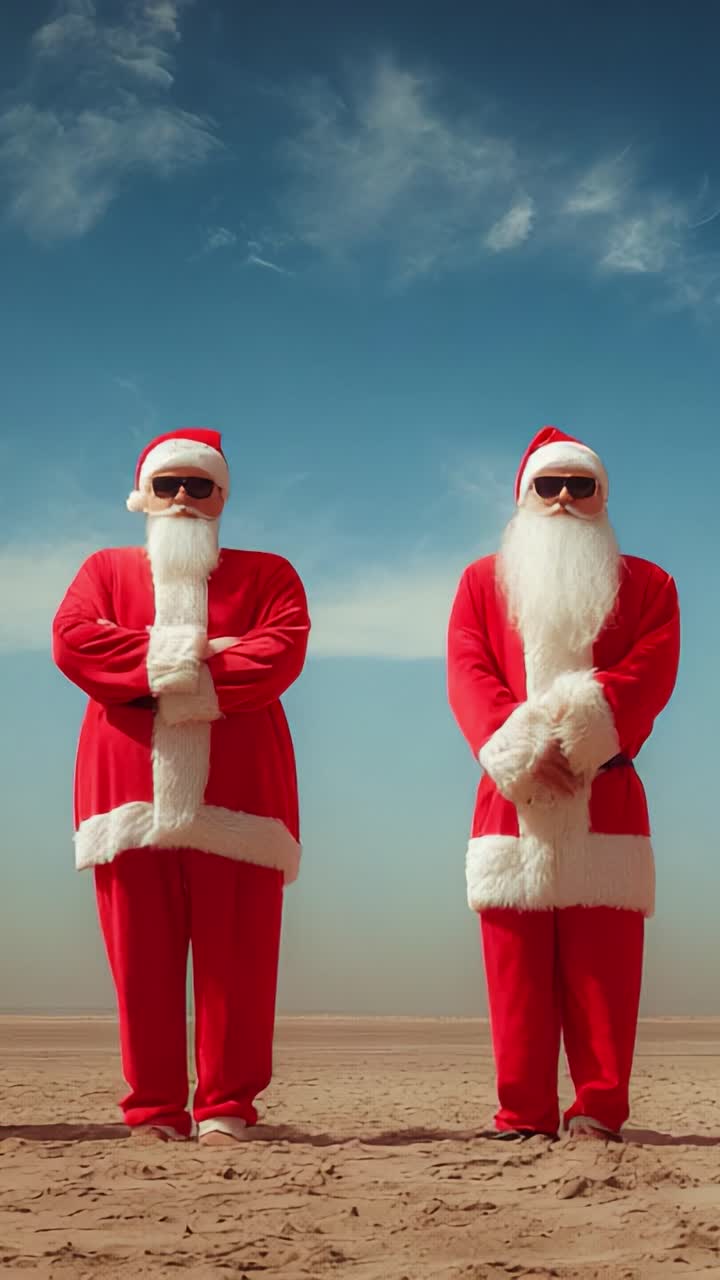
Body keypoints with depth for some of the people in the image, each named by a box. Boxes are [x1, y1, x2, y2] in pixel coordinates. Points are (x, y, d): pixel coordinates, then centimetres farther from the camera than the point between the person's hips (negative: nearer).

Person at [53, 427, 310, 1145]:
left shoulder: (266, 574, 17)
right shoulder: (106, 571, 20)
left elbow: (283, 652, -3)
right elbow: (71, 640, 0)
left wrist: (190, 679, -13)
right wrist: (177, 656, -9)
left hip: (236, 788, -1)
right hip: (129, 784, 1)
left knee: (236, 960, -5)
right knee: (140, 961, -2)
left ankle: (225, 1109, 1)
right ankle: (154, 1111, 3)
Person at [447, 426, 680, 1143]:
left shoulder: (646, 586, 13)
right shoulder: (483, 582, 15)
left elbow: (649, 674, -3)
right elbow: (468, 676, 1)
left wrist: (583, 730, -21)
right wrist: (519, 752, -16)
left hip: (606, 802, -1)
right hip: (512, 805, 1)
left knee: (602, 968, -3)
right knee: (516, 971, -1)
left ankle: (599, 1115, 1)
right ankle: (524, 1118, 3)